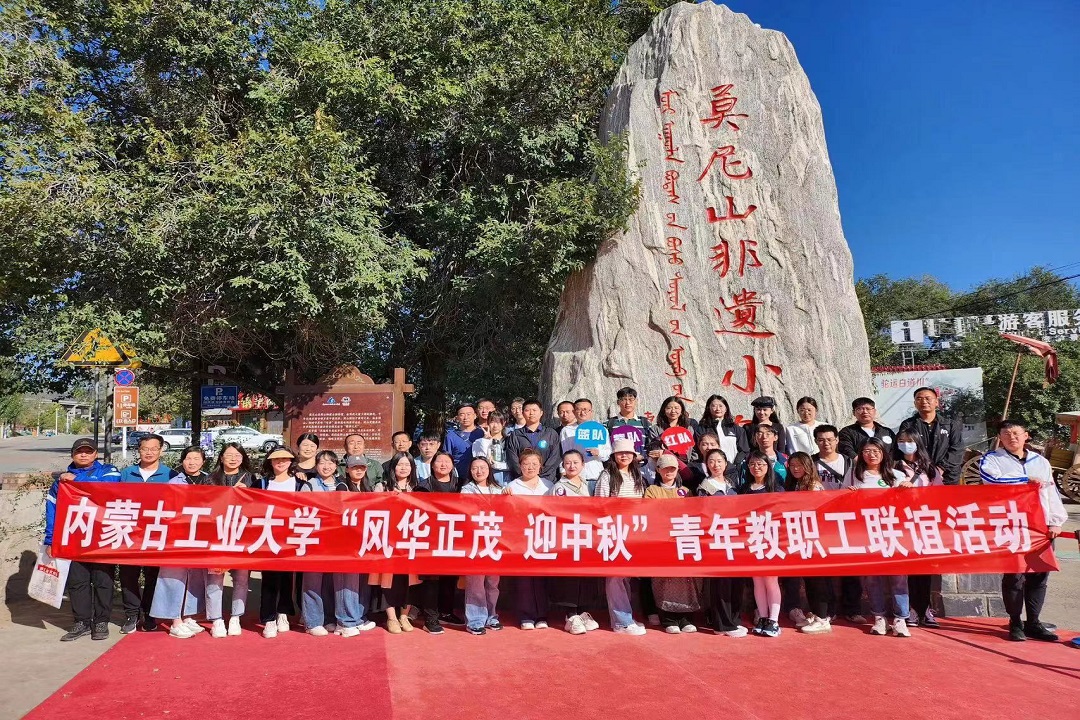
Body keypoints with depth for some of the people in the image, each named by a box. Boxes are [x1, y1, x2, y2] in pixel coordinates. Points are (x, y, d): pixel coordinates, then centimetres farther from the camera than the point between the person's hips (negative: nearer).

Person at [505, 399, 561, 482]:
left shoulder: (552, 434, 13)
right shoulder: (515, 436, 14)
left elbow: (555, 458, 3)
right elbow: (512, 461, 4)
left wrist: (540, 473, -8)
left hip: (546, 479, 0)